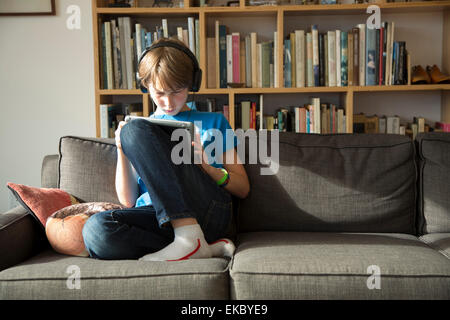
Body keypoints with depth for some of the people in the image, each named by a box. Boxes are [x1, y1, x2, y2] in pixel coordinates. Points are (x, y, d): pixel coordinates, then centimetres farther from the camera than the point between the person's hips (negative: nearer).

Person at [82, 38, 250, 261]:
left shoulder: (213, 122, 21)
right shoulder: (142, 127, 25)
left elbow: (243, 189, 15)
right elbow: (128, 200, 17)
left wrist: (207, 167, -5)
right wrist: (121, 149, 2)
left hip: (208, 210, -2)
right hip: (155, 216, 2)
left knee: (135, 130, -20)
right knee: (95, 230, -33)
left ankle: (190, 238, -30)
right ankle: (207, 247, -25)